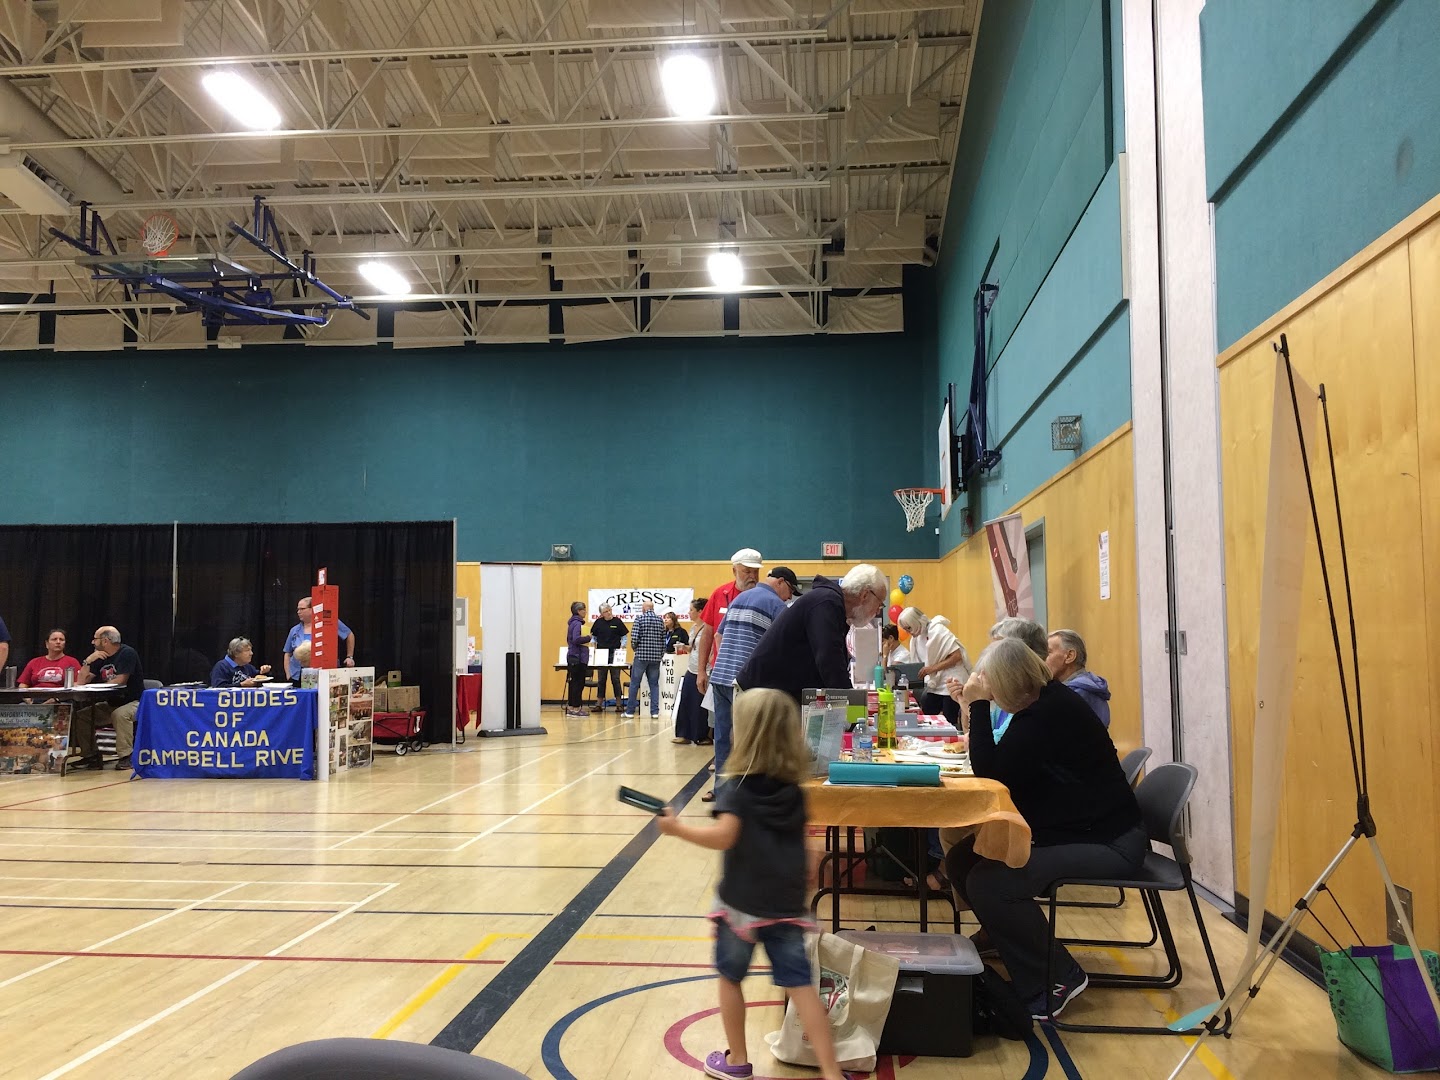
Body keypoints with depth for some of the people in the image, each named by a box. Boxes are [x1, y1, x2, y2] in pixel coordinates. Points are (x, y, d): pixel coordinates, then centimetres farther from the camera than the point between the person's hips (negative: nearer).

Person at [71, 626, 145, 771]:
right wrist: (88, 661, -8)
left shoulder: (127, 654, -13)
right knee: (79, 715, -7)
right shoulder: (100, 658, 11)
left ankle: (126, 756, -25)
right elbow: (81, 682, 6)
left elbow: (120, 681, -21)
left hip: (133, 702, -8)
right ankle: (90, 756, 1)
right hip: (111, 704, 8)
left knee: (119, 714, -37)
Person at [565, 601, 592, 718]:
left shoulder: (573, 623, 15)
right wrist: (588, 638, -13)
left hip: (572, 657, 10)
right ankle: (576, 708, 1)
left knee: (574, 682, 13)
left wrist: (586, 639, 12)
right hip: (578, 657, -10)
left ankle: (570, 708, 17)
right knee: (579, 683, -3)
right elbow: (576, 639, -27)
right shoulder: (577, 623, -15)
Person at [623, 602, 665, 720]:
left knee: (634, 684, 4)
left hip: (641, 655, -3)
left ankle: (630, 711, 7)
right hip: (656, 657, 3)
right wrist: (661, 655, 16)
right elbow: (663, 640, 7)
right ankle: (655, 712, 4)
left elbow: (634, 638, -12)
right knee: (654, 684, 8)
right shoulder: (660, 620, 7)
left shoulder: (639, 618, -5)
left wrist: (635, 648, 8)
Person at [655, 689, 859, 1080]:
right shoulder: (794, 792, 3)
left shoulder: (738, 788, -14)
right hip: (787, 906, 4)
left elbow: (723, 837, -26)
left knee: (730, 978, 17)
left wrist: (678, 827, -15)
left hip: (742, 904, -4)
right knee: (800, 985, 5)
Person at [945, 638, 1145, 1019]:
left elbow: (993, 775, -22)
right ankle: (1008, 938, 23)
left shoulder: (1051, 712, -23)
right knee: (962, 860, 3)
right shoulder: (1042, 702, 7)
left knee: (989, 882, -25)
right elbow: (999, 768, 11)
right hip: (1068, 829, 10)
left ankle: (1057, 979, -6)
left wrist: (978, 705, -20)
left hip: (1107, 843, -10)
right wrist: (977, 706, 0)